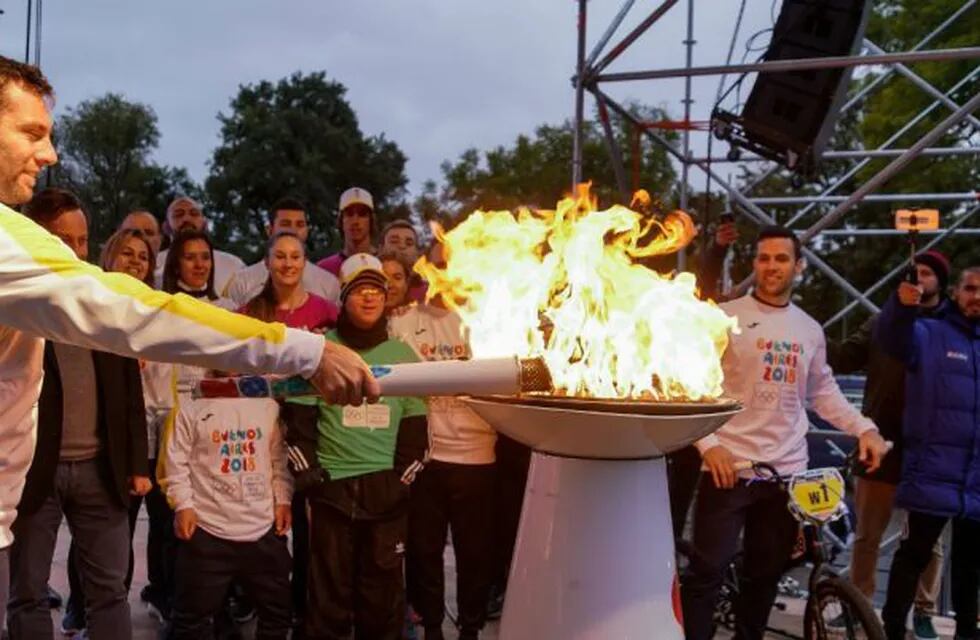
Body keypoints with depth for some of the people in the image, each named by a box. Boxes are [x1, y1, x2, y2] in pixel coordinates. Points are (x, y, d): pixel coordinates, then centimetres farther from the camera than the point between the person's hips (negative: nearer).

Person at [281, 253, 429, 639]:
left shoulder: (403, 354, 9)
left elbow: (416, 426, 10)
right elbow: (298, 418, 0)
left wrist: (403, 477, 1)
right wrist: (308, 474, -6)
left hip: (387, 489, 2)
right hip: (332, 486, -2)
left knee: (383, 588, 8)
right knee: (330, 591, 4)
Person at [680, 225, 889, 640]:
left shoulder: (810, 330, 11)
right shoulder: (724, 317, -5)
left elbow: (822, 391, 21)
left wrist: (865, 428, 7)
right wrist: (709, 443, -18)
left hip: (787, 472, 5)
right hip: (728, 466, -5)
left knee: (765, 576, 14)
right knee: (707, 572, -4)